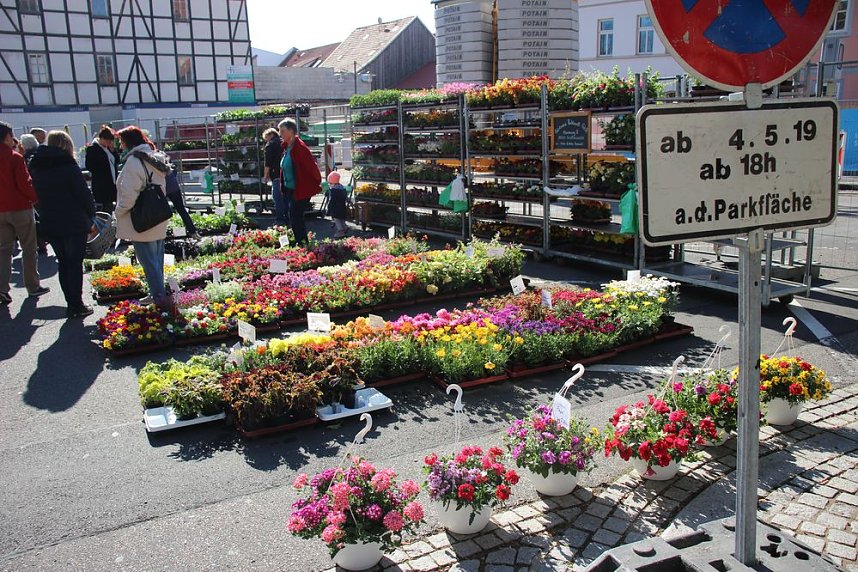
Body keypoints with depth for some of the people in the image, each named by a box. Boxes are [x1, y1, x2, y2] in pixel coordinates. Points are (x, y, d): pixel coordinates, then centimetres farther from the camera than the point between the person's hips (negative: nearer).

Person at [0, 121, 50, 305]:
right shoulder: (15, 157, -13)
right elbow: (24, 183, -15)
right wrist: (35, 198, 0)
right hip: (20, 208, -5)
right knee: (29, 249, 7)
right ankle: (33, 286, 14)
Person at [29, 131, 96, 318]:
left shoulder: (36, 167, 6)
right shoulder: (68, 166, -14)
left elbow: (38, 195, 11)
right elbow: (84, 194, -12)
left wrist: (48, 214, 17)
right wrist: (91, 215, 3)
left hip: (49, 224, 6)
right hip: (74, 224, -5)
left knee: (63, 264, 13)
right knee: (75, 264, 3)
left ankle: (71, 304, 16)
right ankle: (77, 306, 6)